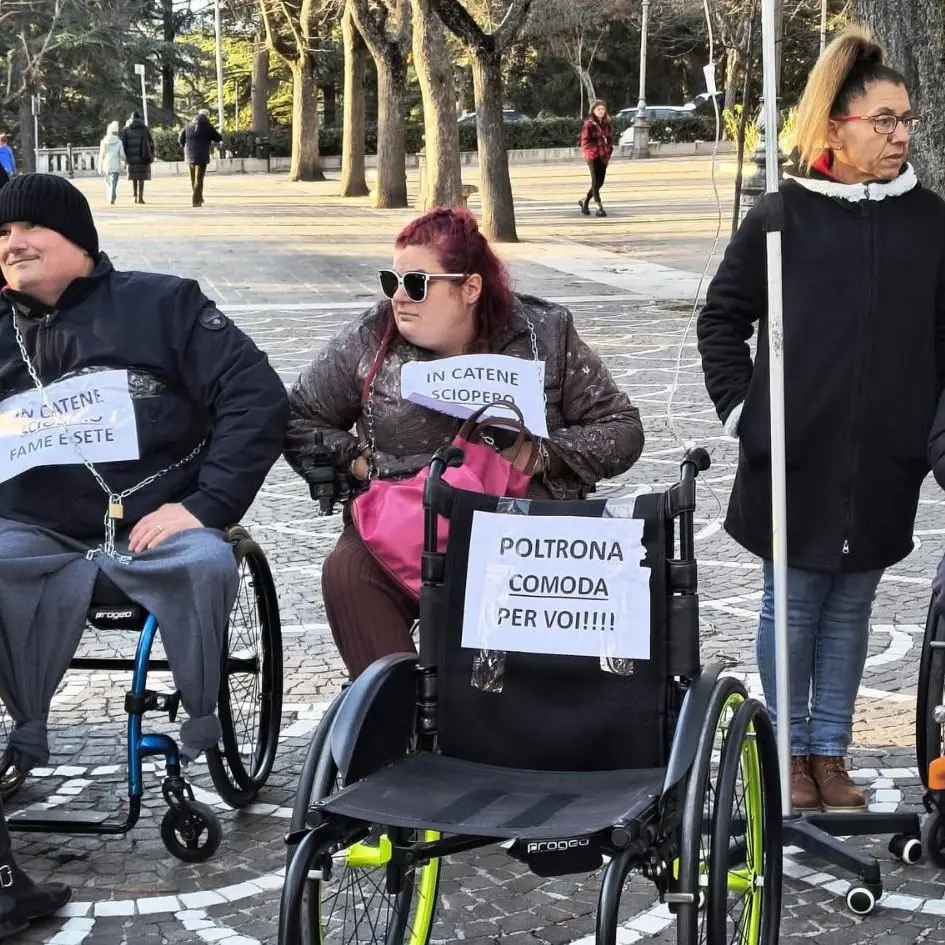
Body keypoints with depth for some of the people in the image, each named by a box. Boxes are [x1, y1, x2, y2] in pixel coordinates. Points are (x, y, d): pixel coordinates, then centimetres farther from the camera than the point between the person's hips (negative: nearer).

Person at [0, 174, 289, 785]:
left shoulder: (161, 304, 6)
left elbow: (258, 398, -1)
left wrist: (206, 504, -10)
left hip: (156, 528, -2)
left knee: (206, 565, -33)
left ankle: (206, 737, -15)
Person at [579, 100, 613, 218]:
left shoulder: (606, 124, 11)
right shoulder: (589, 124, -7)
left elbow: (610, 140, 16)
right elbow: (585, 142, -10)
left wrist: (608, 153, 4)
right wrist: (595, 151, -17)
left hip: (604, 157, 6)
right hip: (593, 157, -6)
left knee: (600, 182, 9)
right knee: (596, 182, -4)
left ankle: (585, 201, 27)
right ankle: (600, 208, -3)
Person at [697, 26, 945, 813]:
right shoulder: (784, 215, -3)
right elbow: (722, 316, 3)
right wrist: (740, 409, -2)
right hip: (795, 456, -2)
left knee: (852, 606, 11)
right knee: (793, 604, 7)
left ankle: (830, 752, 23)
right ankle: (790, 751, 20)